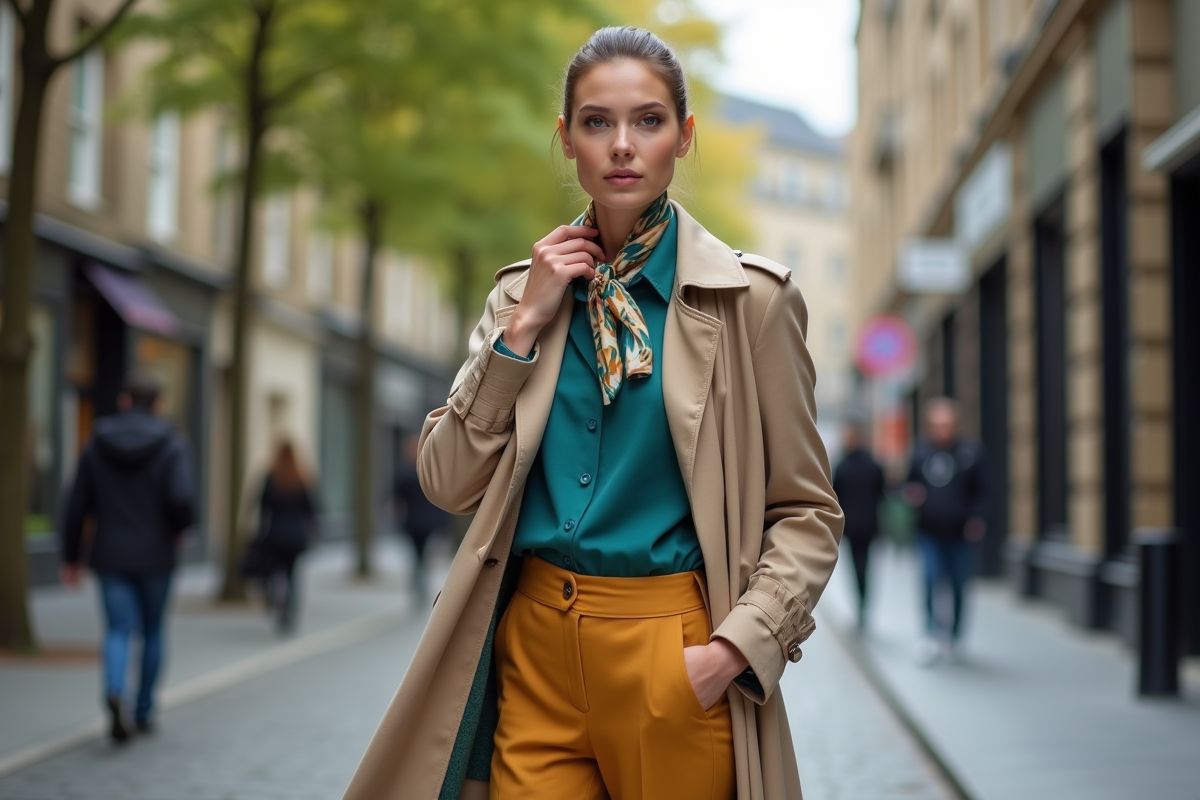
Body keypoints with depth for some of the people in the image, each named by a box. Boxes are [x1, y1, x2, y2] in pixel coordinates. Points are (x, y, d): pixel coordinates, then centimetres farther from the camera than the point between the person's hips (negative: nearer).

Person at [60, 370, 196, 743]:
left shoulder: (96, 446, 1)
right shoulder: (171, 447, -7)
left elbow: (77, 506, 2)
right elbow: (182, 499, -22)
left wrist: (70, 558, 12)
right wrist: (179, 528, 0)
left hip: (110, 556, 1)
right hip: (155, 557, -1)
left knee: (119, 631, 1)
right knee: (153, 631, 16)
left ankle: (114, 692, -28)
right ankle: (144, 712, 22)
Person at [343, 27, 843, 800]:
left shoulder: (749, 297, -3)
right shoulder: (526, 291, 8)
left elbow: (807, 514, -2)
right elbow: (448, 483, 4)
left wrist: (732, 648, -16)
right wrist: (523, 328, -4)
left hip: (670, 657, -3)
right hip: (533, 646, 3)